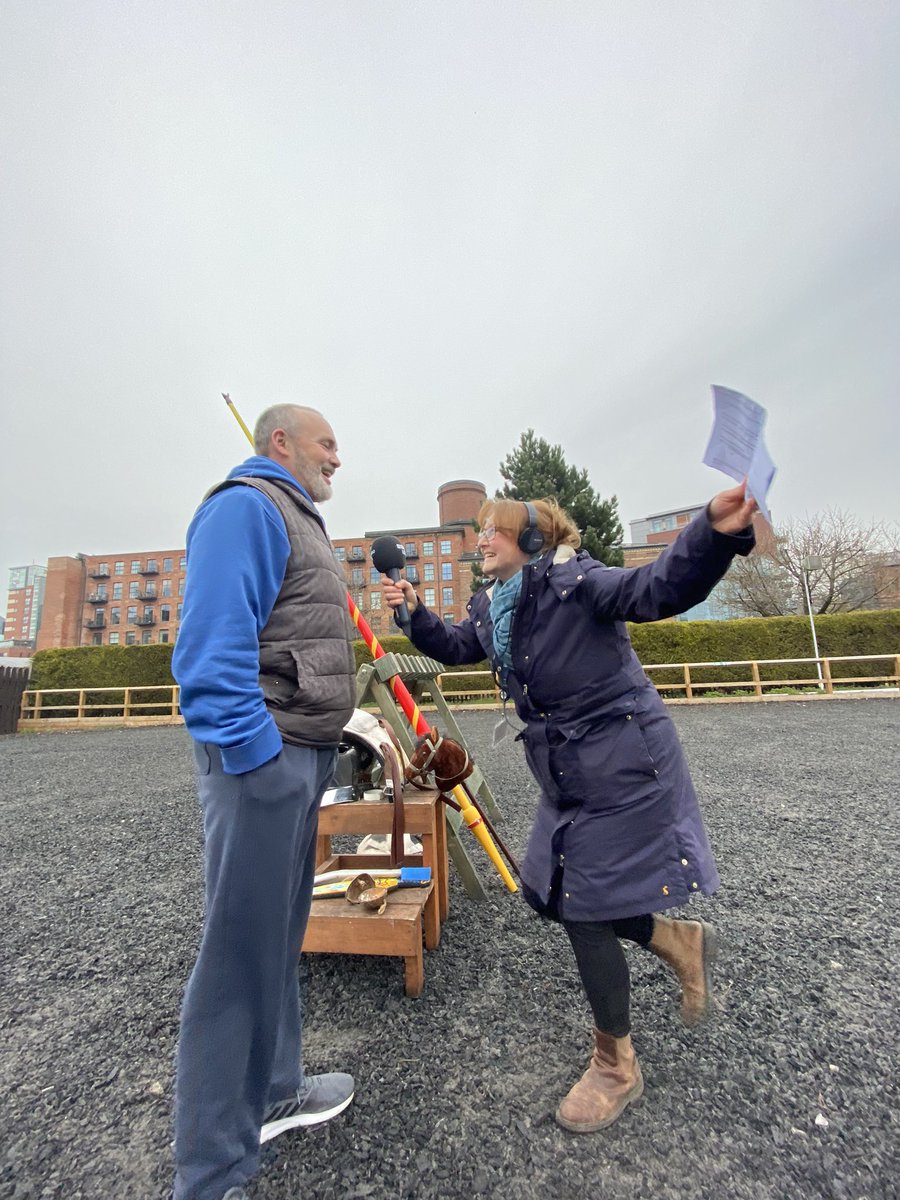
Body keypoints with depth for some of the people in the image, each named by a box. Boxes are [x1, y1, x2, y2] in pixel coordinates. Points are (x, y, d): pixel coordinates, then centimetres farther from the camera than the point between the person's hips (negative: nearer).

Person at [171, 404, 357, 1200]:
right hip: (265, 754, -10)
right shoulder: (247, 506, -8)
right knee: (243, 948, 1)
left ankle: (270, 1091, 39)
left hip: (302, 754, 10)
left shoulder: (297, 520, 22)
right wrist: (254, 754, -22)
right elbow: (215, 642, -20)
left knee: (281, 933, 20)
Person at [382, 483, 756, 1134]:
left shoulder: (572, 579, -15)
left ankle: (616, 1066, 30)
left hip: (621, 760, -8)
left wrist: (717, 531, -43)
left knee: (585, 907, 1)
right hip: (566, 771, 8)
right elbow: (454, 647, 20)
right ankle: (682, 941, 36)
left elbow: (660, 588, -27)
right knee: (548, 892, 14)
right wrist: (415, 613, 6)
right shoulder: (490, 604, 8)